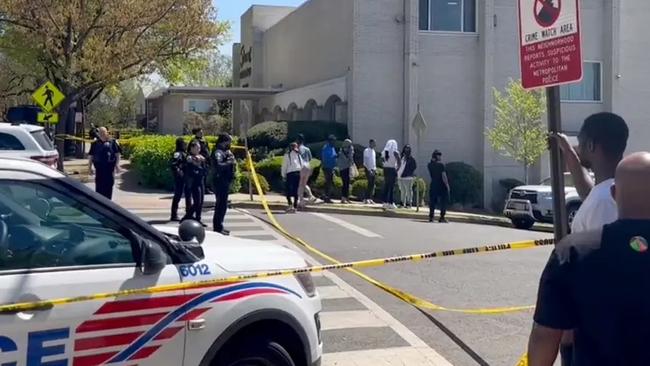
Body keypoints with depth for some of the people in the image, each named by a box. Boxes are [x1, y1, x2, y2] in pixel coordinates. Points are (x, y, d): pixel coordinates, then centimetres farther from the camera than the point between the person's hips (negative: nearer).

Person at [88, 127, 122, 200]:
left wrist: (117, 164, -6)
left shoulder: (113, 142, 4)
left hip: (109, 167, -1)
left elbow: (117, 154, 2)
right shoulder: (95, 143, 10)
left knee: (109, 185, 5)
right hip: (99, 168, 1)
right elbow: (90, 156, 12)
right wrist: (89, 167, 7)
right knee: (99, 186, 2)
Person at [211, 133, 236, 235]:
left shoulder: (224, 151, 17)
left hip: (225, 181, 10)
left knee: (222, 204, 16)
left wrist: (230, 157, -2)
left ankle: (218, 226, 25)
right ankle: (218, 227, -5)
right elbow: (218, 166, -30)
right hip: (220, 182, -10)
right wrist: (229, 162, -19)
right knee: (222, 204, -9)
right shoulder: (218, 152, -14)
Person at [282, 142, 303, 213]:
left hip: (290, 173, -4)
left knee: (288, 189, 4)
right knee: (296, 190, 8)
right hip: (298, 173, 4)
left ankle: (290, 204, -15)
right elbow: (302, 165, 11)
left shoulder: (287, 155, 0)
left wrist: (283, 175, 4)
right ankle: (295, 207, 6)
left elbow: (284, 166, -1)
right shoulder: (298, 155, 11)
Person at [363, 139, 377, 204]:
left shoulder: (373, 151, 17)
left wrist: (375, 169, 15)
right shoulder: (366, 151, -7)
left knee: (372, 185, 4)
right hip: (368, 169, -8)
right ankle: (366, 199, -9)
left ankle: (370, 198, 7)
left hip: (373, 169, 8)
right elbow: (365, 161, -13)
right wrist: (369, 169, -19)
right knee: (370, 184, -12)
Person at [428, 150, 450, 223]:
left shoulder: (430, 165, 2)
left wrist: (433, 160, 14)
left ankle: (431, 217, 5)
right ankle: (442, 217, 0)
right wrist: (447, 185, -9)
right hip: (442, 185, -4)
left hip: (433, 185, 5)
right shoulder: (441, 165, -12)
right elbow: (443, 176, -16)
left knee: (432, 202, 9)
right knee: (443, 202, 4)